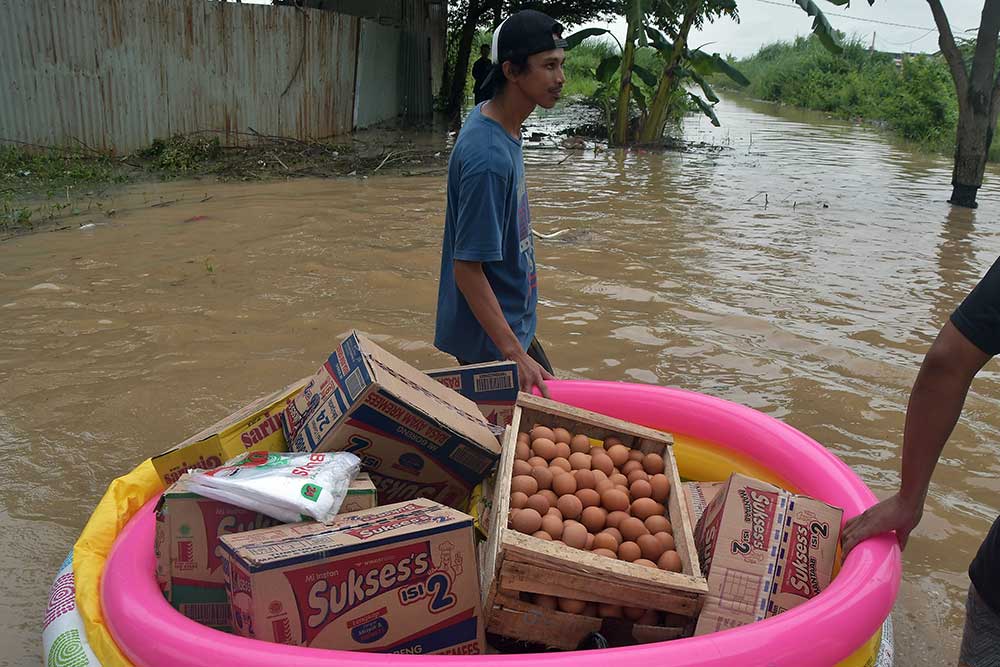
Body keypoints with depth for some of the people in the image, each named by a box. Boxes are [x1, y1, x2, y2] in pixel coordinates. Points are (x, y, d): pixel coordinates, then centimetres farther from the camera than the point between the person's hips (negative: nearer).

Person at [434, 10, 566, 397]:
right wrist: (515, 355, -29)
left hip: (512, 321, 10)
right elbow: (466, 268, -27)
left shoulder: (496, 124, 2)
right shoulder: (488, 158, -28)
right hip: (487, 341, -10)